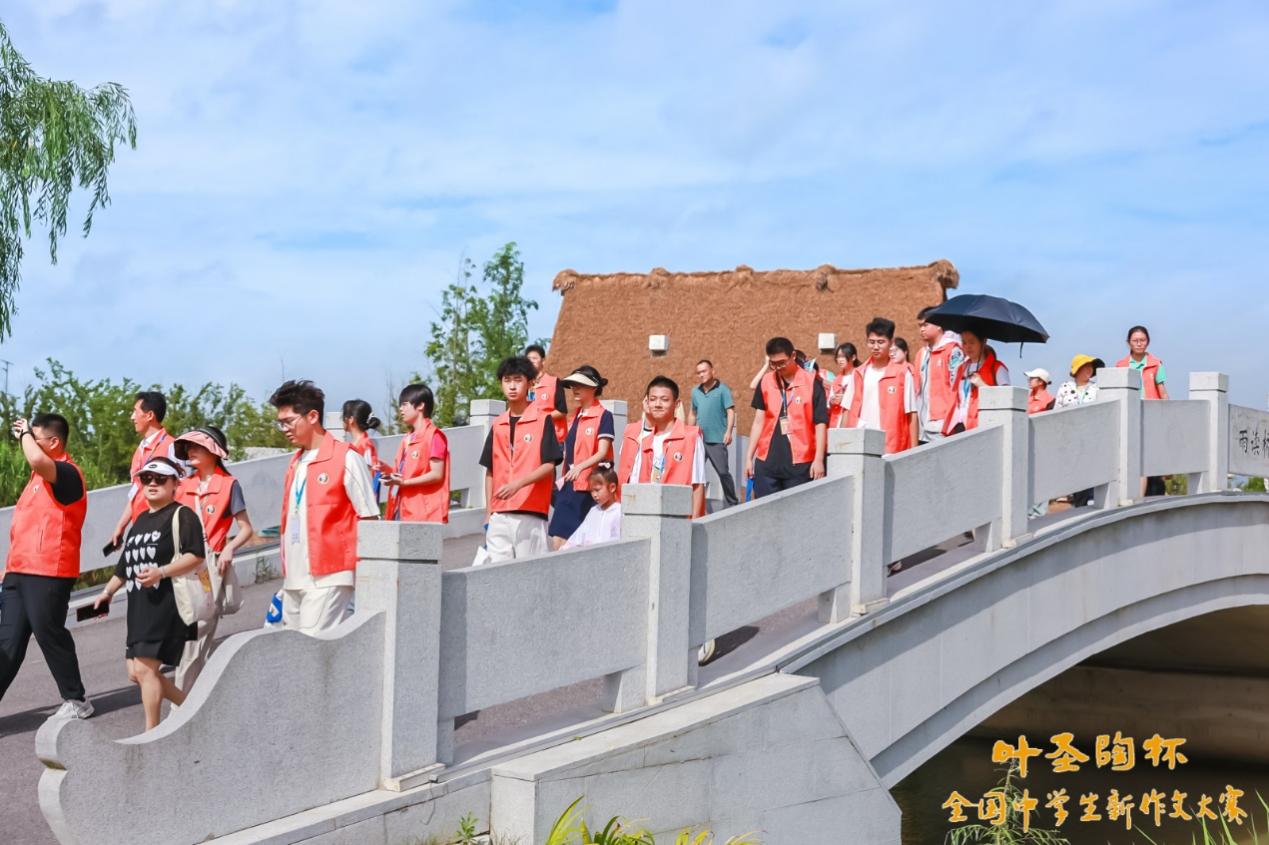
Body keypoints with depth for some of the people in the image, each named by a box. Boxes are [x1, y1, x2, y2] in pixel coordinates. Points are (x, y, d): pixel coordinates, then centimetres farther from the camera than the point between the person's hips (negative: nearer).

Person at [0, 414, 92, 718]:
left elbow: (37, 460, -36)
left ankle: (76, 701, 9)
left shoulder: (67, 473, -13)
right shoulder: (41, 474, 18)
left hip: (47, 573, -9)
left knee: (49, 635, -3)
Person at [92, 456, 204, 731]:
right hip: (139, 606, 9)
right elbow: (126, 564, 30)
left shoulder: (182, 515, -4)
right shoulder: (141, 520, 21)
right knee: (136, 671, 6)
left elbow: (196, 557, -14)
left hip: (167, 603, -9)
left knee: (145, 667, -13)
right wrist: (108, 591, 29)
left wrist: (161, 572, -24)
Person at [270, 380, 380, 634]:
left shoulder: (345, 458, -5)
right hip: (294, 579, 8)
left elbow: (369, 519, -5)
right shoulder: (295, 464, 17)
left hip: (327, 577, -8)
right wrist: (285, 572, 18)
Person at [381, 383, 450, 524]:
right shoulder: (407, 439, 20)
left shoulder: (433, 435, -6)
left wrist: (404, 482, -17)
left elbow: (437, 474, -12)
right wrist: (389, 470, 5)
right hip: (403, 512, 8)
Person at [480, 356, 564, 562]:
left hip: (530, 513, -5)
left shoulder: (542, 420, 0)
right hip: (499, 514, 5)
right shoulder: (497, 425, 15)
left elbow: (549, 465, -6)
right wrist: (488, 513, 13)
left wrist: (519, 483, -21)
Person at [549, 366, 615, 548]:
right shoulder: (575, 417, 18)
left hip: (588, 487, -7)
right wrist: (562, 478, 15)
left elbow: (602, 453, -14)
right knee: (558, 540, -2)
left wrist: (580, 467, -29)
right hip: (568, 486, 7)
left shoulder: (603, 416, -4)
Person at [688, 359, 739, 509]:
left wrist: (729, 432, -20)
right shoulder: (695, 392, 13)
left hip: (717, 440, -5)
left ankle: (731, 503, 10)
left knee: (723, 472, -1)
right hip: (699, 440, 5)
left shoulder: (722, 390, -4)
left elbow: (730, 411, -9)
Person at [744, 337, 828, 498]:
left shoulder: (812, 383, -4)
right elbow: (759, 421, 12)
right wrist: (749, 456, 9)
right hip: (766, 462, 4)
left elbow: (820, 424, -3)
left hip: (799, 464, -3)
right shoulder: (765, 382, 7)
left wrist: (819, 459, -9)